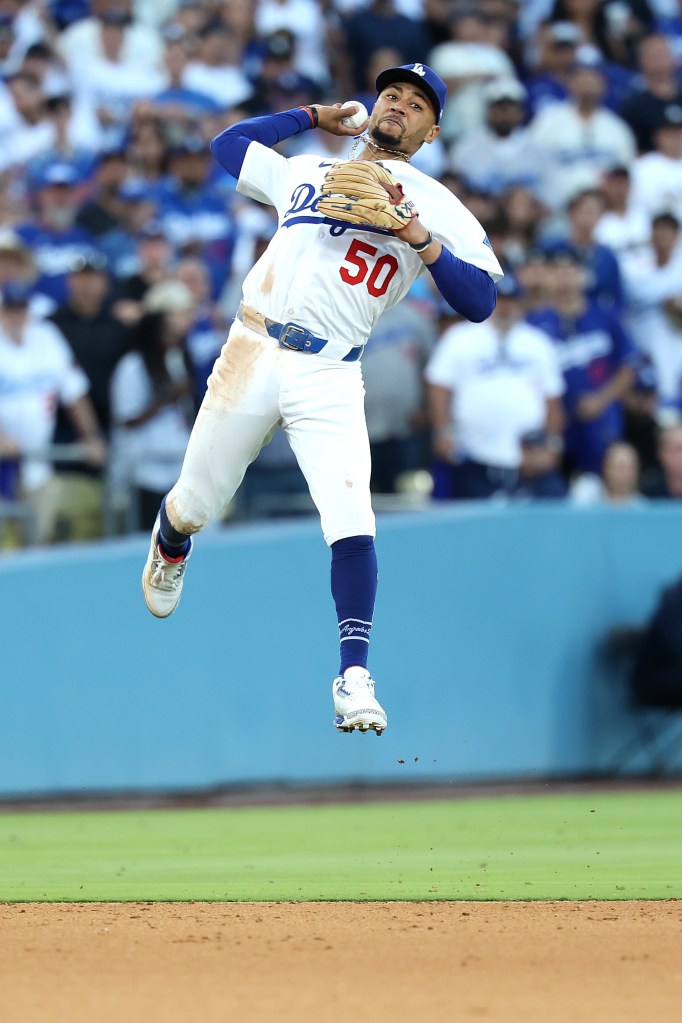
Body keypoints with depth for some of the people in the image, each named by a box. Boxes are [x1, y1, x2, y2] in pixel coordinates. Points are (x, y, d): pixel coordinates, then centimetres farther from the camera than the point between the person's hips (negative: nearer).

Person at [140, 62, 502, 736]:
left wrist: (420, 238, -15)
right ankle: (169, 549, 48)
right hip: (253, 354, 2)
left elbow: (479, 302, -2)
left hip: (329, 377, -2)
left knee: (352, 523, -20)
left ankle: (353, 679, -18)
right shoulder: (306, 173, 19)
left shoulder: (436, 206, 9)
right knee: (195, 508, 11)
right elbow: (227, 143, 33)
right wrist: (311, 117, 30)